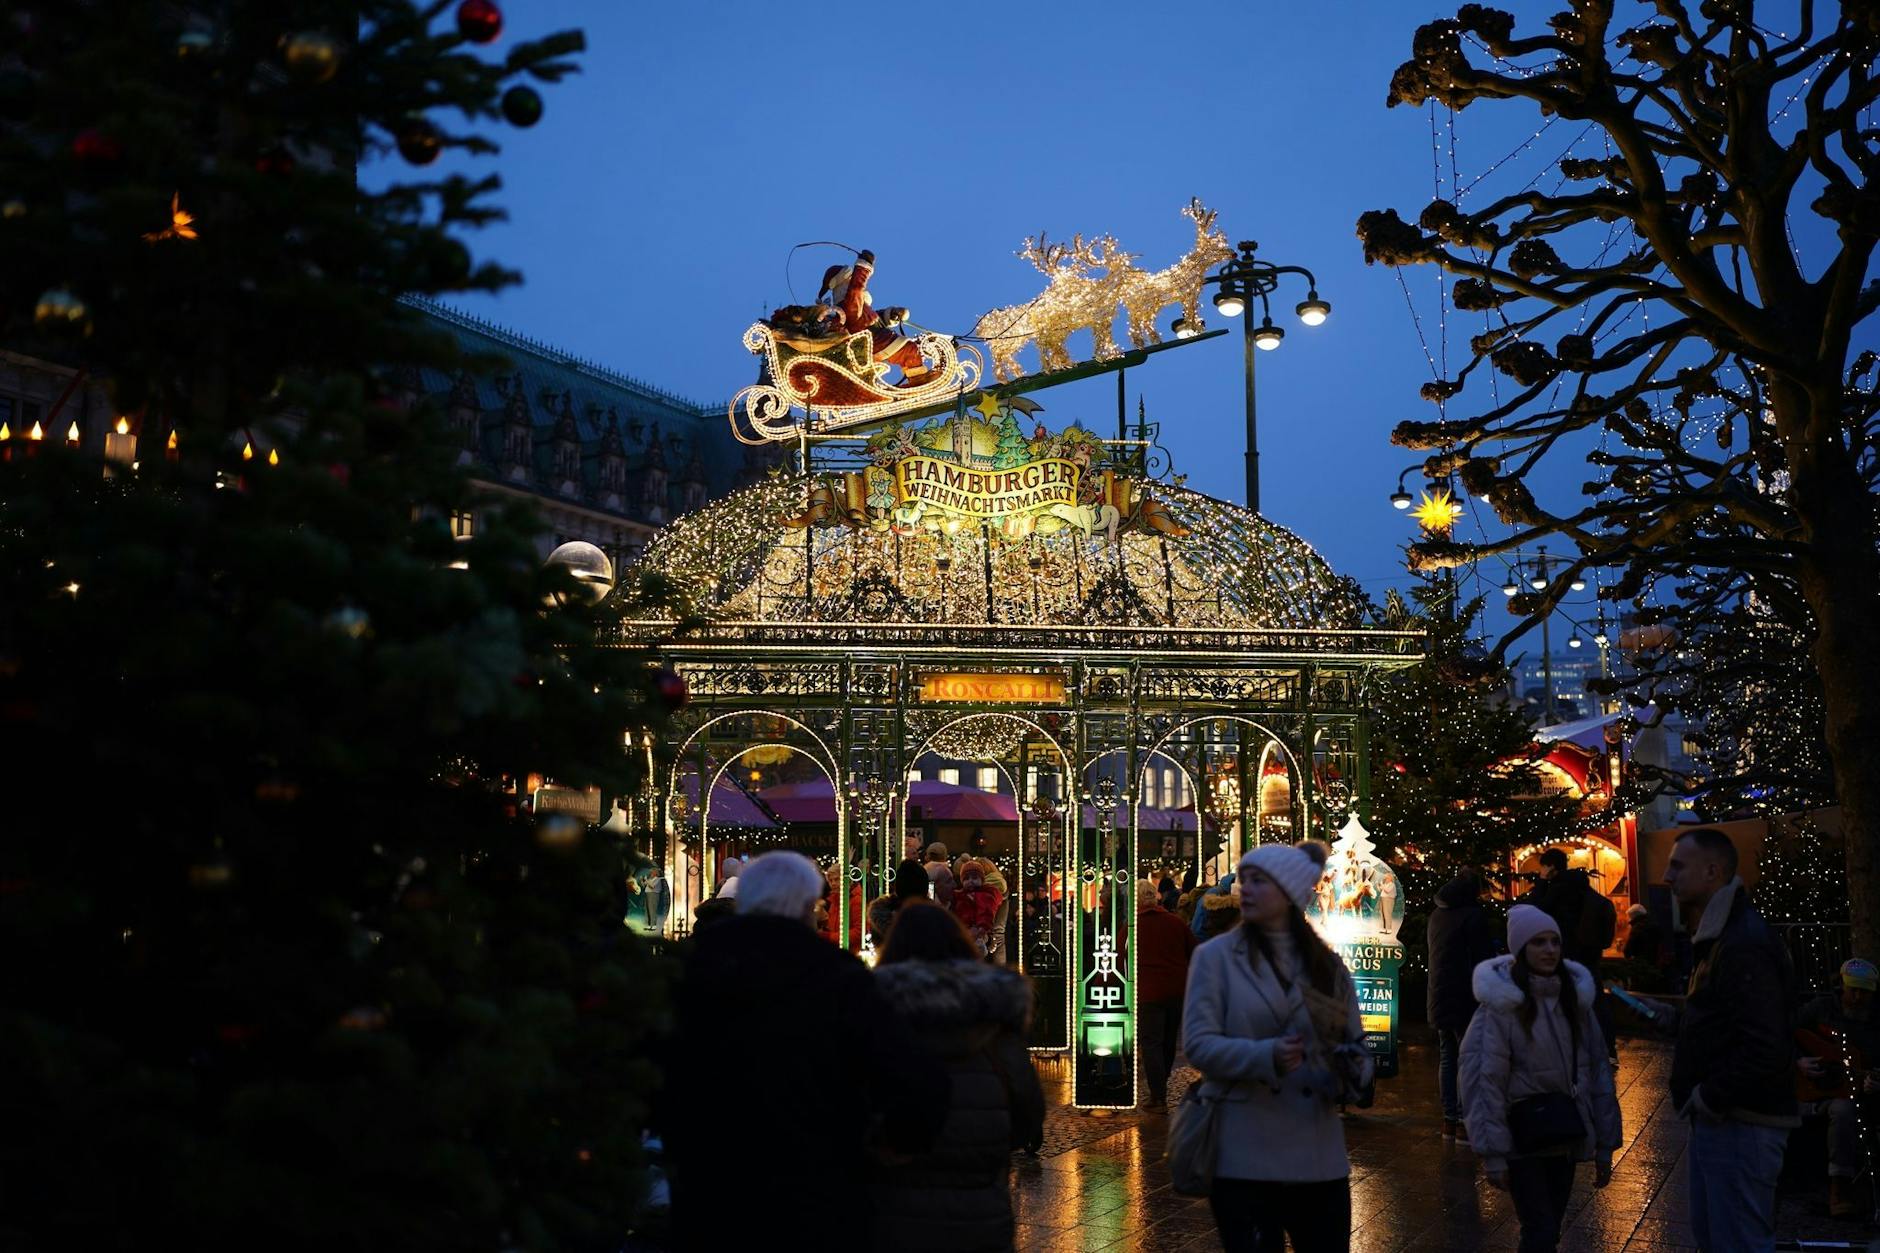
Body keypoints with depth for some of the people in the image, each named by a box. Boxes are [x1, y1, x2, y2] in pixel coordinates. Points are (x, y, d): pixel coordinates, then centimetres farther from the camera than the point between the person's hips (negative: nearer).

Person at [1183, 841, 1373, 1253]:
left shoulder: (1327, 965, 10)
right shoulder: (1216, 956, -1)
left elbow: (1356, 1047, 12)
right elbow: (1198, 1043, -9)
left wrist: (1352, 1072, -12)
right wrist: (1265, 1056, -25)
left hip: (1318, 1156, 3)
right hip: (1243, 1157, -3)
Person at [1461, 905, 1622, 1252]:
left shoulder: (1575, 997, 4)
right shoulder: (1501, 1004, -13)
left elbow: (1598, 1071, 8)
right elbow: (1486, 1079, -13)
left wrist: (1604, 1145, 8)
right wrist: (1493, 1154, -14)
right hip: (1523, 1136, -5)